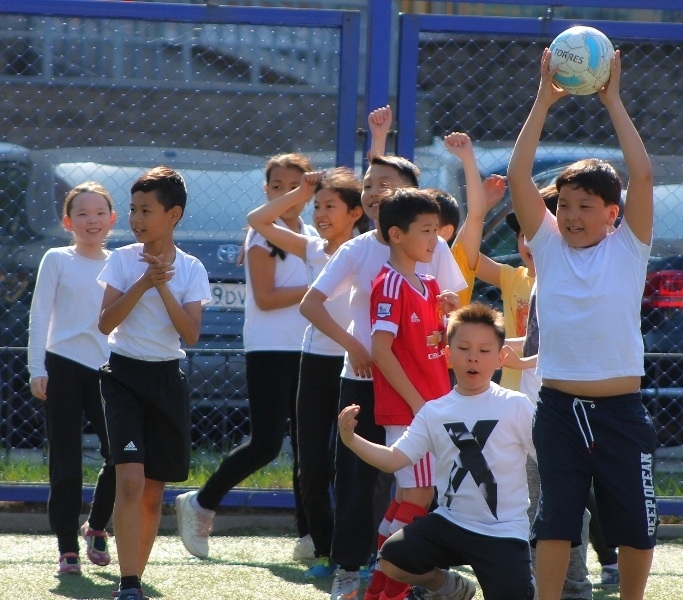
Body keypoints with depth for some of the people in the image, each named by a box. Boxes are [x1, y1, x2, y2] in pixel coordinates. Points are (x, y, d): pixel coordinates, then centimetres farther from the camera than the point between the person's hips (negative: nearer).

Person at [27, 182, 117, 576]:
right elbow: (39, 316, 0)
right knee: (66, 462, -1)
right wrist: (37, 370, -6)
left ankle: (96, 527, 18)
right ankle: (68, 548, 4)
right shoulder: (58, 261, 1)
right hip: (64, 366, -3)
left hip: (108, 369, 3)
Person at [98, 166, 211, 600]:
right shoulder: (123, 260, -1)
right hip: (125, 375, -2)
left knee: (153, 491, 8)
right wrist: (143, 283, -18)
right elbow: (105, 323, -10)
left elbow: (191, 334, -8)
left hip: (167, 380, 2)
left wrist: (163, 287, -17)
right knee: (131, 480, -18)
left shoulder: (190, 269, 1)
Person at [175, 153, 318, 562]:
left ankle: (309, 535, 5)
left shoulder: (312, 236, 15)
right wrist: (315, 289, -15)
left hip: (306, 351, 7)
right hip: (270, 351, -7)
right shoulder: (263, 234, -6)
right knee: (266, 444, -11)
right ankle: (200, 504, 5)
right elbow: (265, 297, -13)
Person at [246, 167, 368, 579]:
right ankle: (325, 552, 15)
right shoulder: (313, 250, 9)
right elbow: (258, 220, 11)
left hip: (352, 364, -5)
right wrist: (300, 193, 6)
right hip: (315, 363, 5)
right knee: (312, 470, 5)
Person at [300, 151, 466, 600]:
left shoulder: (433, 249, -1)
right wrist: (351, 344, -11)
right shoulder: (356, 251, 1)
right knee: (356, 475, 0)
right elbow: (311, 303, -3)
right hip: (363, 378, 1)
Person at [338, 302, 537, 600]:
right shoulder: (434, 412, 3)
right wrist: (352, 440, -15)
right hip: (450, 520, 4)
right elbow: (394, 459, -2)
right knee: (392, 559, -13)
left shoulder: (516, 407, -7)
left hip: (504, 531, -4)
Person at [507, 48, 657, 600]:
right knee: (555, 519, 1)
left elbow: (643, 175, -12)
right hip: (559, 405, 1)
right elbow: (518, 176, -4)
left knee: (635, 524, 8)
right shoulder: (548, 244, 4)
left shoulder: (627, 247, 0)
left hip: (620, 408, -1)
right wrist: (543, 102, -8)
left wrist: (614, 102, -10)